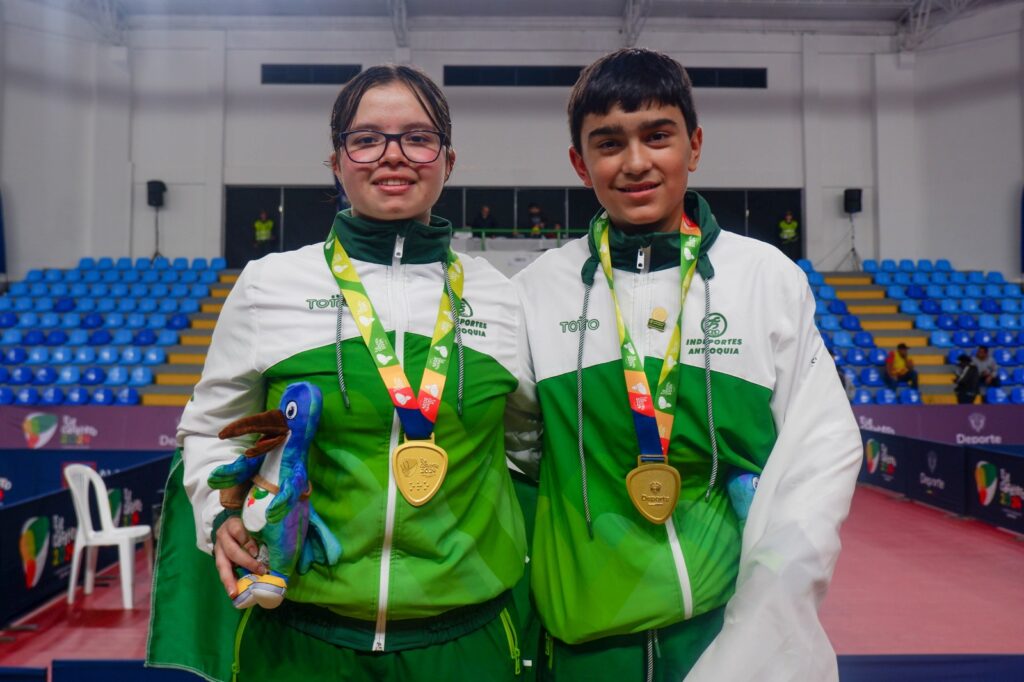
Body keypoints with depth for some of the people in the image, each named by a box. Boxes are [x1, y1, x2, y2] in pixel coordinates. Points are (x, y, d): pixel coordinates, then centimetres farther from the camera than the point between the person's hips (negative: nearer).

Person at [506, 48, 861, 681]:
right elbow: (516, 449, 4)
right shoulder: (541, 288, -3)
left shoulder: (770, 276, -4)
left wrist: (775, 596, -11)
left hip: (739, 626, 0)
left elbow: (824, 444, -3)